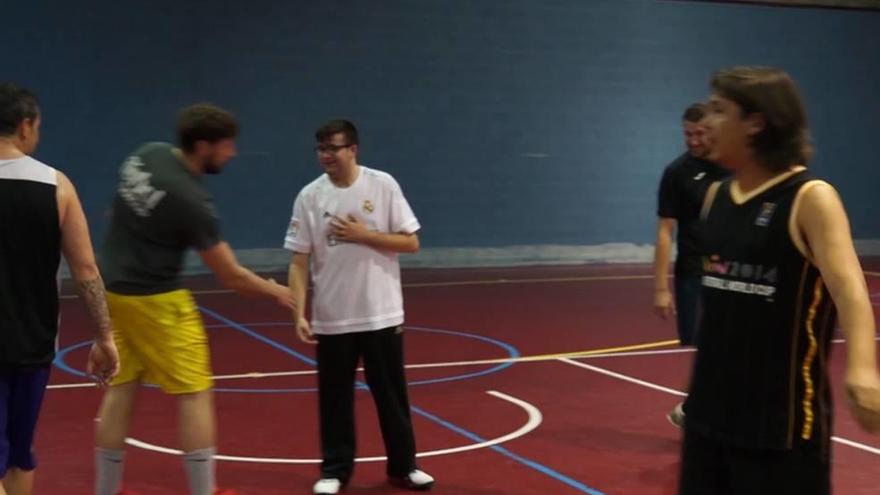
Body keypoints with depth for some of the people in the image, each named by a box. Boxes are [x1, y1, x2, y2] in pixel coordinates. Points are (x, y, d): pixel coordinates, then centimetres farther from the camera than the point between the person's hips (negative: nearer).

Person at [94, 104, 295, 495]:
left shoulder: (146, 154, -2)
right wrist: (276, 291, 0)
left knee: (121, 390, 14)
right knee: (195, 394, 2)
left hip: (115, 290, 8)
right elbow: (230, 276, -14)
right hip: (157, 300, -8)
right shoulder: (191, 200, -22)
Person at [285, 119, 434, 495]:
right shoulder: (310, 196, -3)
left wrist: (363, 235, -16)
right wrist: (300, 314, -12)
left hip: (382, 314, -1)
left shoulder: (383, 185, -5)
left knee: (392, 394, 9)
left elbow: (410, 242, -5)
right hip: (332, 318, 1)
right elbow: (299, 261, -3)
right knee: (334, 397, 8)